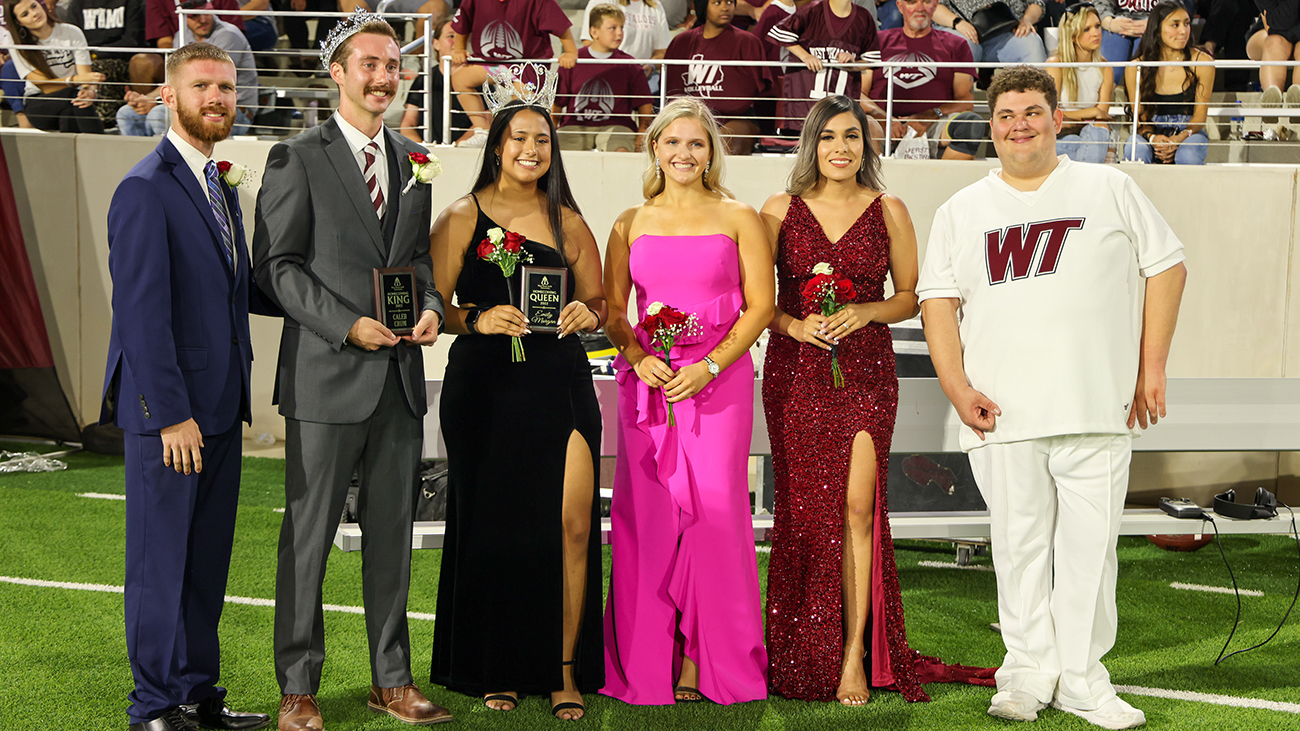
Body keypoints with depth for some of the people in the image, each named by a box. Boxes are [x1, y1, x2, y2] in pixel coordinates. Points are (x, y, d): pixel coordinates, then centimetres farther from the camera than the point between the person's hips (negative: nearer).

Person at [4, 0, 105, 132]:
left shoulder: (72, 33, 0)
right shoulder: (18, 45, -4)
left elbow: (85, 74, -7)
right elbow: (44, 86, -13)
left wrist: (90, 90, -33)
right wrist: (75, 80, -32)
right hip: (38, 106, -2)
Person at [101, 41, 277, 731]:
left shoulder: (221, 186, 15)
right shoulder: (146, 190, -13)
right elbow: (142, 311, -17)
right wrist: (171, 413, -20)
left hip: (220, 407, 8)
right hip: (168, 411, -8)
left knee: (209, 558, 14)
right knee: (160, 559, 1)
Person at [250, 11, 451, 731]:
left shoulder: (414, 159, 14)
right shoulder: (297, 157, -3)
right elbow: (278, 264, -7)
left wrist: (430, 304, -2)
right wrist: (348, 326, -15)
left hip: (401, 375, 5)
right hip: (327, 374, -5)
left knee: (392, 533, 11)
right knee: (308, 535, 2)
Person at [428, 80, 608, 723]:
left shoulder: (568, 223, 14)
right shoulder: (462, 218, 5)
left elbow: (598, 299, 19)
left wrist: (587, 313, -3)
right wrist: (476, 318, -19)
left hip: (561, 384, 2)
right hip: (485, 386, -2)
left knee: (573, 525, -8)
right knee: (492, 527, 2)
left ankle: (564, 671, 2)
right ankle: (495, 670, 16)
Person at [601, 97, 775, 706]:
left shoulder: (738, 218, 6)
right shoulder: (630, 223, 12)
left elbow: (761, 305, 1)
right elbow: (611, 308, 12)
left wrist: (710, 365, -10)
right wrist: (638, 356, -7)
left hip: (720, 379, -2)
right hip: (648, 382, 2)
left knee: (715, 508, -7)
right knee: (648, 513, -1)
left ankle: (708, 658, 1)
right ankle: (649, 661, 6)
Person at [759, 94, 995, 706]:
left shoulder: (888, 211, 5)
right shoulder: (780, 211, 5)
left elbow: (910, 296, 9)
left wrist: (866, 312, -9)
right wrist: (794, 325, -11)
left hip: (865, 370, 0)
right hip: (795, 372, 1)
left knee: (856, 506, -9)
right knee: (802, 508, 2)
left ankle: (856, 654, -3)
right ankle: (802, 655, 14)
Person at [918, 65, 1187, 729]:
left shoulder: (1109, 189, 9)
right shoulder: (961, 212, 13)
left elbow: (1166, 268, 8)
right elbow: (937, 301, 8)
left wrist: (1152, 367, 1)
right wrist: (957, 387, -4)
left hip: (1096, 406, -1)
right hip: (1002, 413, 1)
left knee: (1090, 540, 0)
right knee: (1019, 543, 4)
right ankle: (1028, 672, 15)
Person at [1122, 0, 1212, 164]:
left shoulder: (1201, 62, -3)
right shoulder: (1135, 68, -3)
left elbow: (1200, 115, -2)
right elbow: (1140, 116, 1)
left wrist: (1180, 138, -24)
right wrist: (1151, 137, -22)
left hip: (1190, 133, -1)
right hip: (1154, 131, 1)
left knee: (1187, 154, -36)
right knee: (1134, 149, -34)